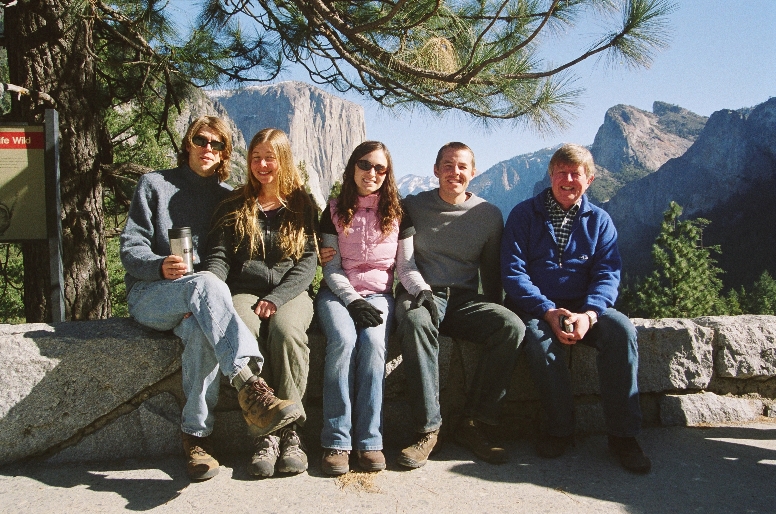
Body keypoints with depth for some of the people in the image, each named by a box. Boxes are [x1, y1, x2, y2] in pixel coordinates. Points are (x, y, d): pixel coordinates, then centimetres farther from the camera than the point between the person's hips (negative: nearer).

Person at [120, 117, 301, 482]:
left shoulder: (226, 197, 16)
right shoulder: (155, 184, 10)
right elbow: (131, 249, 1)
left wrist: (204, 304, -12)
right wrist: (161, 266, -21)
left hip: (197, 300, 2)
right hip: (149, 296, -2)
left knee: (203, 330, -36)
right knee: (204, 284, -37)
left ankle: (196, 435, -29)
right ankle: (248, 386, -52)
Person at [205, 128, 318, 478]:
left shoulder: (301, 206, 13)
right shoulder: (234, 207, 16)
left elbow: (308, 261, 3)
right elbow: (218, 258, 6)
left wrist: (276, 298, -13)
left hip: (290, 293, 0)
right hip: (245, 291, 1)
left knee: (286, 330, -35)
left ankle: (290, 430, -26)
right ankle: (266, 435, -30)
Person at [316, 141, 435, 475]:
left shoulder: (397, 214, 11)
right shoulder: (335, 212, 7)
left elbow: (406, 265, 8)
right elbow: (331, 269, 2)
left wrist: (422, 289, -12)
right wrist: (353, 300, -14)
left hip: (378, 295, 1)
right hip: (337, 294, 0)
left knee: (373, 342, -32)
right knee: (343, 340, -32)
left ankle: (369, 439, -27)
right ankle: (336, 441, -27)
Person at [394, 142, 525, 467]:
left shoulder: (489, 214, 11)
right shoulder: (412, 206, 5)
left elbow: (491, 272, 18)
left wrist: (492, 316, 8)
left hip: (465, 299, 3)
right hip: (419, 294, -2)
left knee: (512, 326, -26)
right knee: (417, 322, -39)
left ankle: (474, 425, -17)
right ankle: (427, 429, -31)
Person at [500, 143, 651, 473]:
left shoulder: (599, 220, 9)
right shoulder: (524, 215, 2)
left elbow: (607, 274, -2)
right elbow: (513, 272, -7)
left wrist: (589, 313, -22)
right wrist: (548, 312, -22)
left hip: (584, 308, 2)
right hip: (536, 308, -2)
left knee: (621, 328, -27)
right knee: (539, 336, -35)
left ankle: (623, 434, -17)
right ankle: (560, 430, -15)